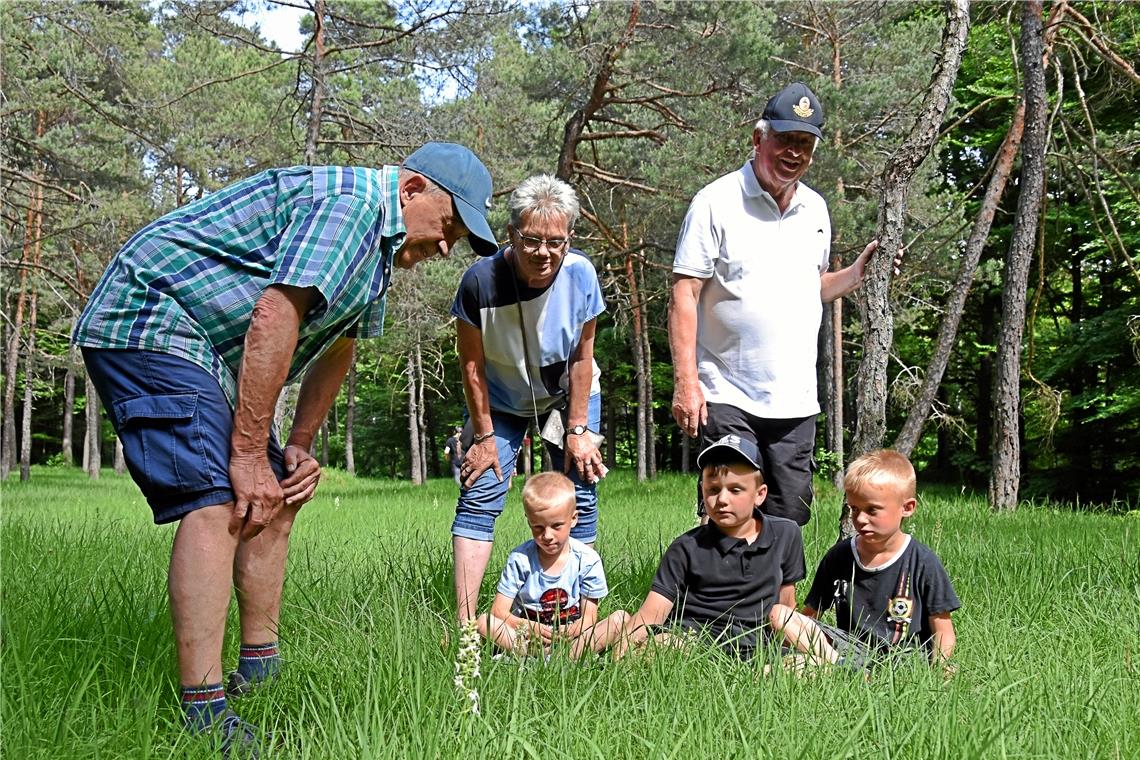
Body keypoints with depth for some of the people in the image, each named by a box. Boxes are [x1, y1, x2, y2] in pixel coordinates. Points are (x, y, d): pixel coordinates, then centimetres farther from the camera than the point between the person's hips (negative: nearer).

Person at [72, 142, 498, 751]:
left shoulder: (379, 244, 15)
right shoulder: (351, 202, -20)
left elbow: (338, 348, 23)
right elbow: (273, 319, -27)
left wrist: (298, 446, 15)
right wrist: (249, 454, -23)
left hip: (207, 353, 11)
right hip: (148, 325, -11)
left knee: (276, 498, 10)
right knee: (218, 503, -22)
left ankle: (259, 671, 17)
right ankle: (204, 718, -23)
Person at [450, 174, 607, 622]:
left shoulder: (580, 275, -25)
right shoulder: (481, 281, -29)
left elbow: (582, 357, -13)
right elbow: (472, 365, -17)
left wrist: (578, 430, -11)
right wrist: (484, 436, -12)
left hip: (567, 395, 1)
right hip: (501, 401, -1)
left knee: (579, 497, -4)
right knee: (480, 496, -11)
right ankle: (464, 623, -12)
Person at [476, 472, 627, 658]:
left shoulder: (587, 560, -5)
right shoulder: (520, 558, -5)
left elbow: (589, 618, -4)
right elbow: (499, 611, -7)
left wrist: (568, 632, -27)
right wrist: (529, 628, -26)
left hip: (572, 637, 0)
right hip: (527, 636, 0)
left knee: (621, 618, -22)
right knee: (484, 622, -23)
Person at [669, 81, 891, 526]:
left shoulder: (815, 209, 14)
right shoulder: (717, 202, -6)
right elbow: (683, 295, -10)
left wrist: (860, 271, 5)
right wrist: (686, 382, -17)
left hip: (795, 402, 6)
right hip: (727, 399, -6)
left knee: (789, 521, 8)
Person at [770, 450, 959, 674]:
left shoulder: (923, 563, -3)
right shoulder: (838, 557, 7)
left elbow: (943, 634, -2)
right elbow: (810, 614, 9)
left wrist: (938, 667, -21)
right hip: (848, 648, 4)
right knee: (778, 613, -14)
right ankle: (835, 663, -29)